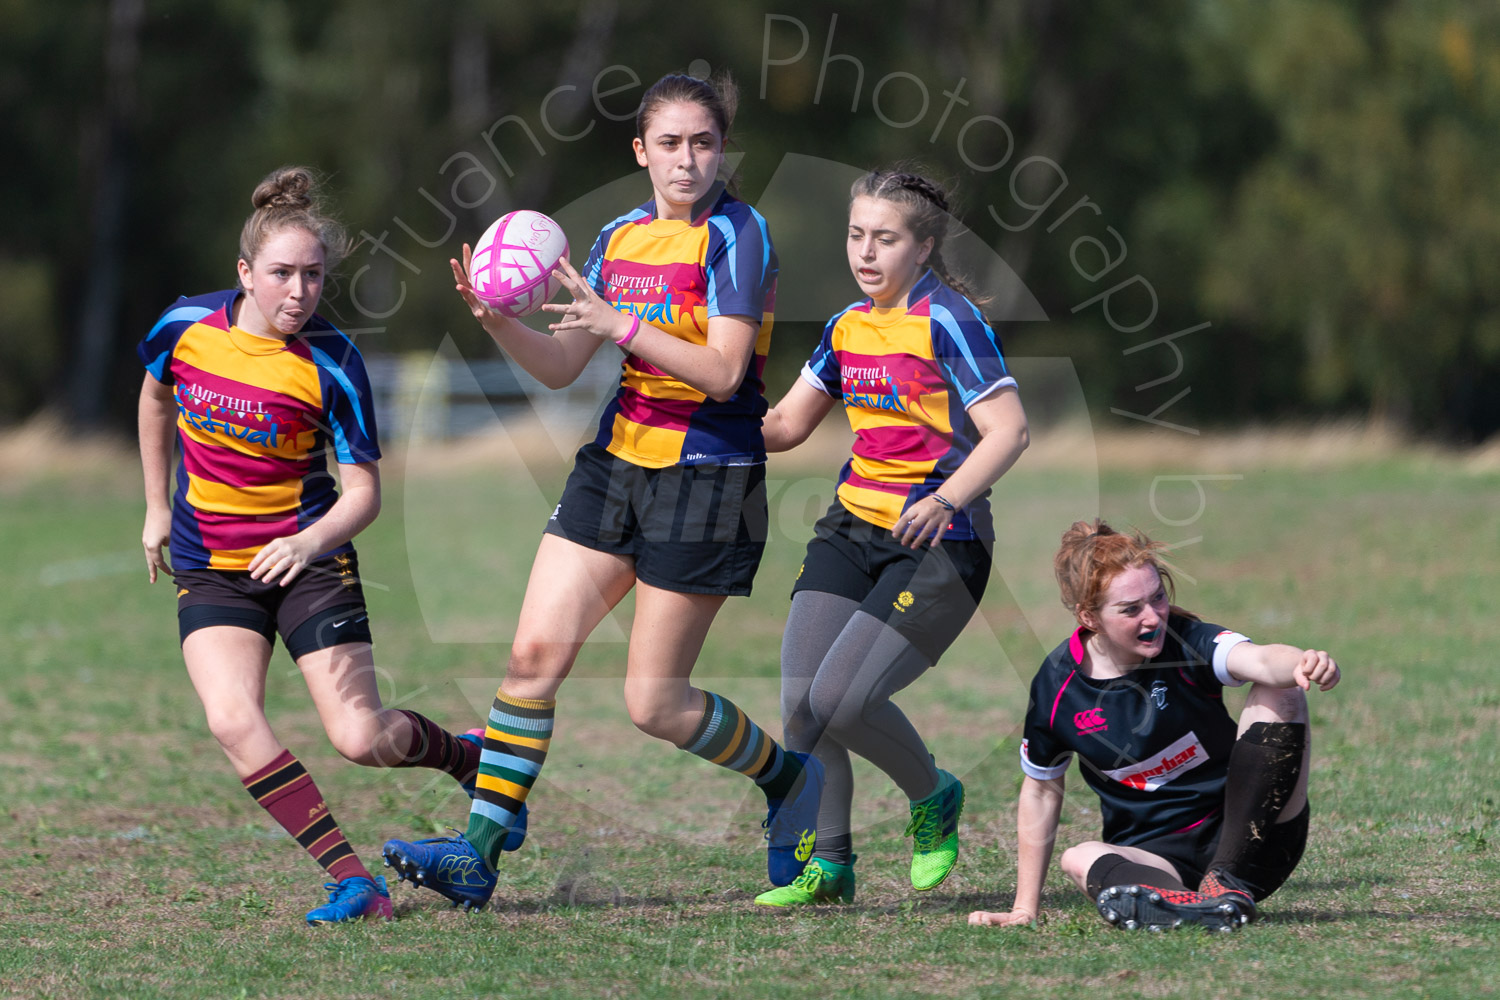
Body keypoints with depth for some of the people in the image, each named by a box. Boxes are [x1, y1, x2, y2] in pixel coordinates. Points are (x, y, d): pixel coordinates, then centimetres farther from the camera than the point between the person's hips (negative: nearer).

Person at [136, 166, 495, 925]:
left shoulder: (331, 364, -16)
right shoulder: (187, 327, -7)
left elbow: (363, 491, -13)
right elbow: (156, 395, 16)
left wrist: (311, 541, -33)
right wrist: (156, 506, 19)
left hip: (307, 561, -2)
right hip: (208, 569, 2)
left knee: (362, 739, -9)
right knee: (232, 720, -22)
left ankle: (470, 755, 27)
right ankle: (352, 881, -19)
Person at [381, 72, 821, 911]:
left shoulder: (737, 235, -12)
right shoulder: (620, 239, 8)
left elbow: (723, 371, -19)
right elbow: (562, 366, 7)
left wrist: (620, 324, -26)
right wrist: (497, 320, -11)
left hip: (708, 480, -6)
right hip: (616, 465, 7)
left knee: (655, 701, -2)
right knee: (536, 652, -3)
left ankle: (792, 780, 23)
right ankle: (480, 855, -2)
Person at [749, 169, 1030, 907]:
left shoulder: (949, 322, -12)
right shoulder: (847, 327, 11)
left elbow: (1009, 432, -19)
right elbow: (786, 423, 21)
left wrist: (945, 500, -32)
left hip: (939, 542, -7)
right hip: (853, 528, 7)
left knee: (841, 700, -16)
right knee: (800, 699, -7)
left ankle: (933, 799, 12)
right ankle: (829, 863, 7)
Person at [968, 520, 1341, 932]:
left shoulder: (1184, 642, -13)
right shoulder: (1057, 685, -5)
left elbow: (1259, 660, -35)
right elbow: (1041, 790, 9)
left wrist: (1303, 664, -61)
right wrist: (1025, 908, 10)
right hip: (1155, 856, 1)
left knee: (1278, 696, -23)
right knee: (1080, 859, -30)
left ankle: (1230, 882, -31)